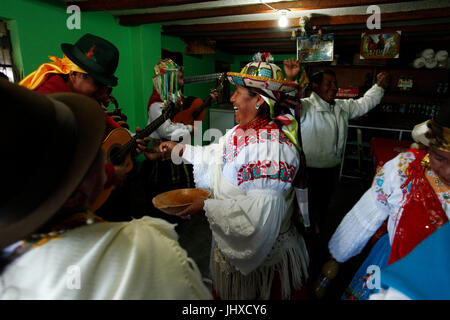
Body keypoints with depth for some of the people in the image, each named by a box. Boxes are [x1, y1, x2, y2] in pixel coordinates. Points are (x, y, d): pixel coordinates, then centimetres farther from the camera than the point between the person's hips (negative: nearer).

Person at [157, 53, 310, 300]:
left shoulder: (271, 145, -31)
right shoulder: (243, 131, -1)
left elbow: (261, 210, -34)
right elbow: (218, 155, 15)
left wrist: (207, 207, -25)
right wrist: (180, 149, 20)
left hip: (262, 254, -8)